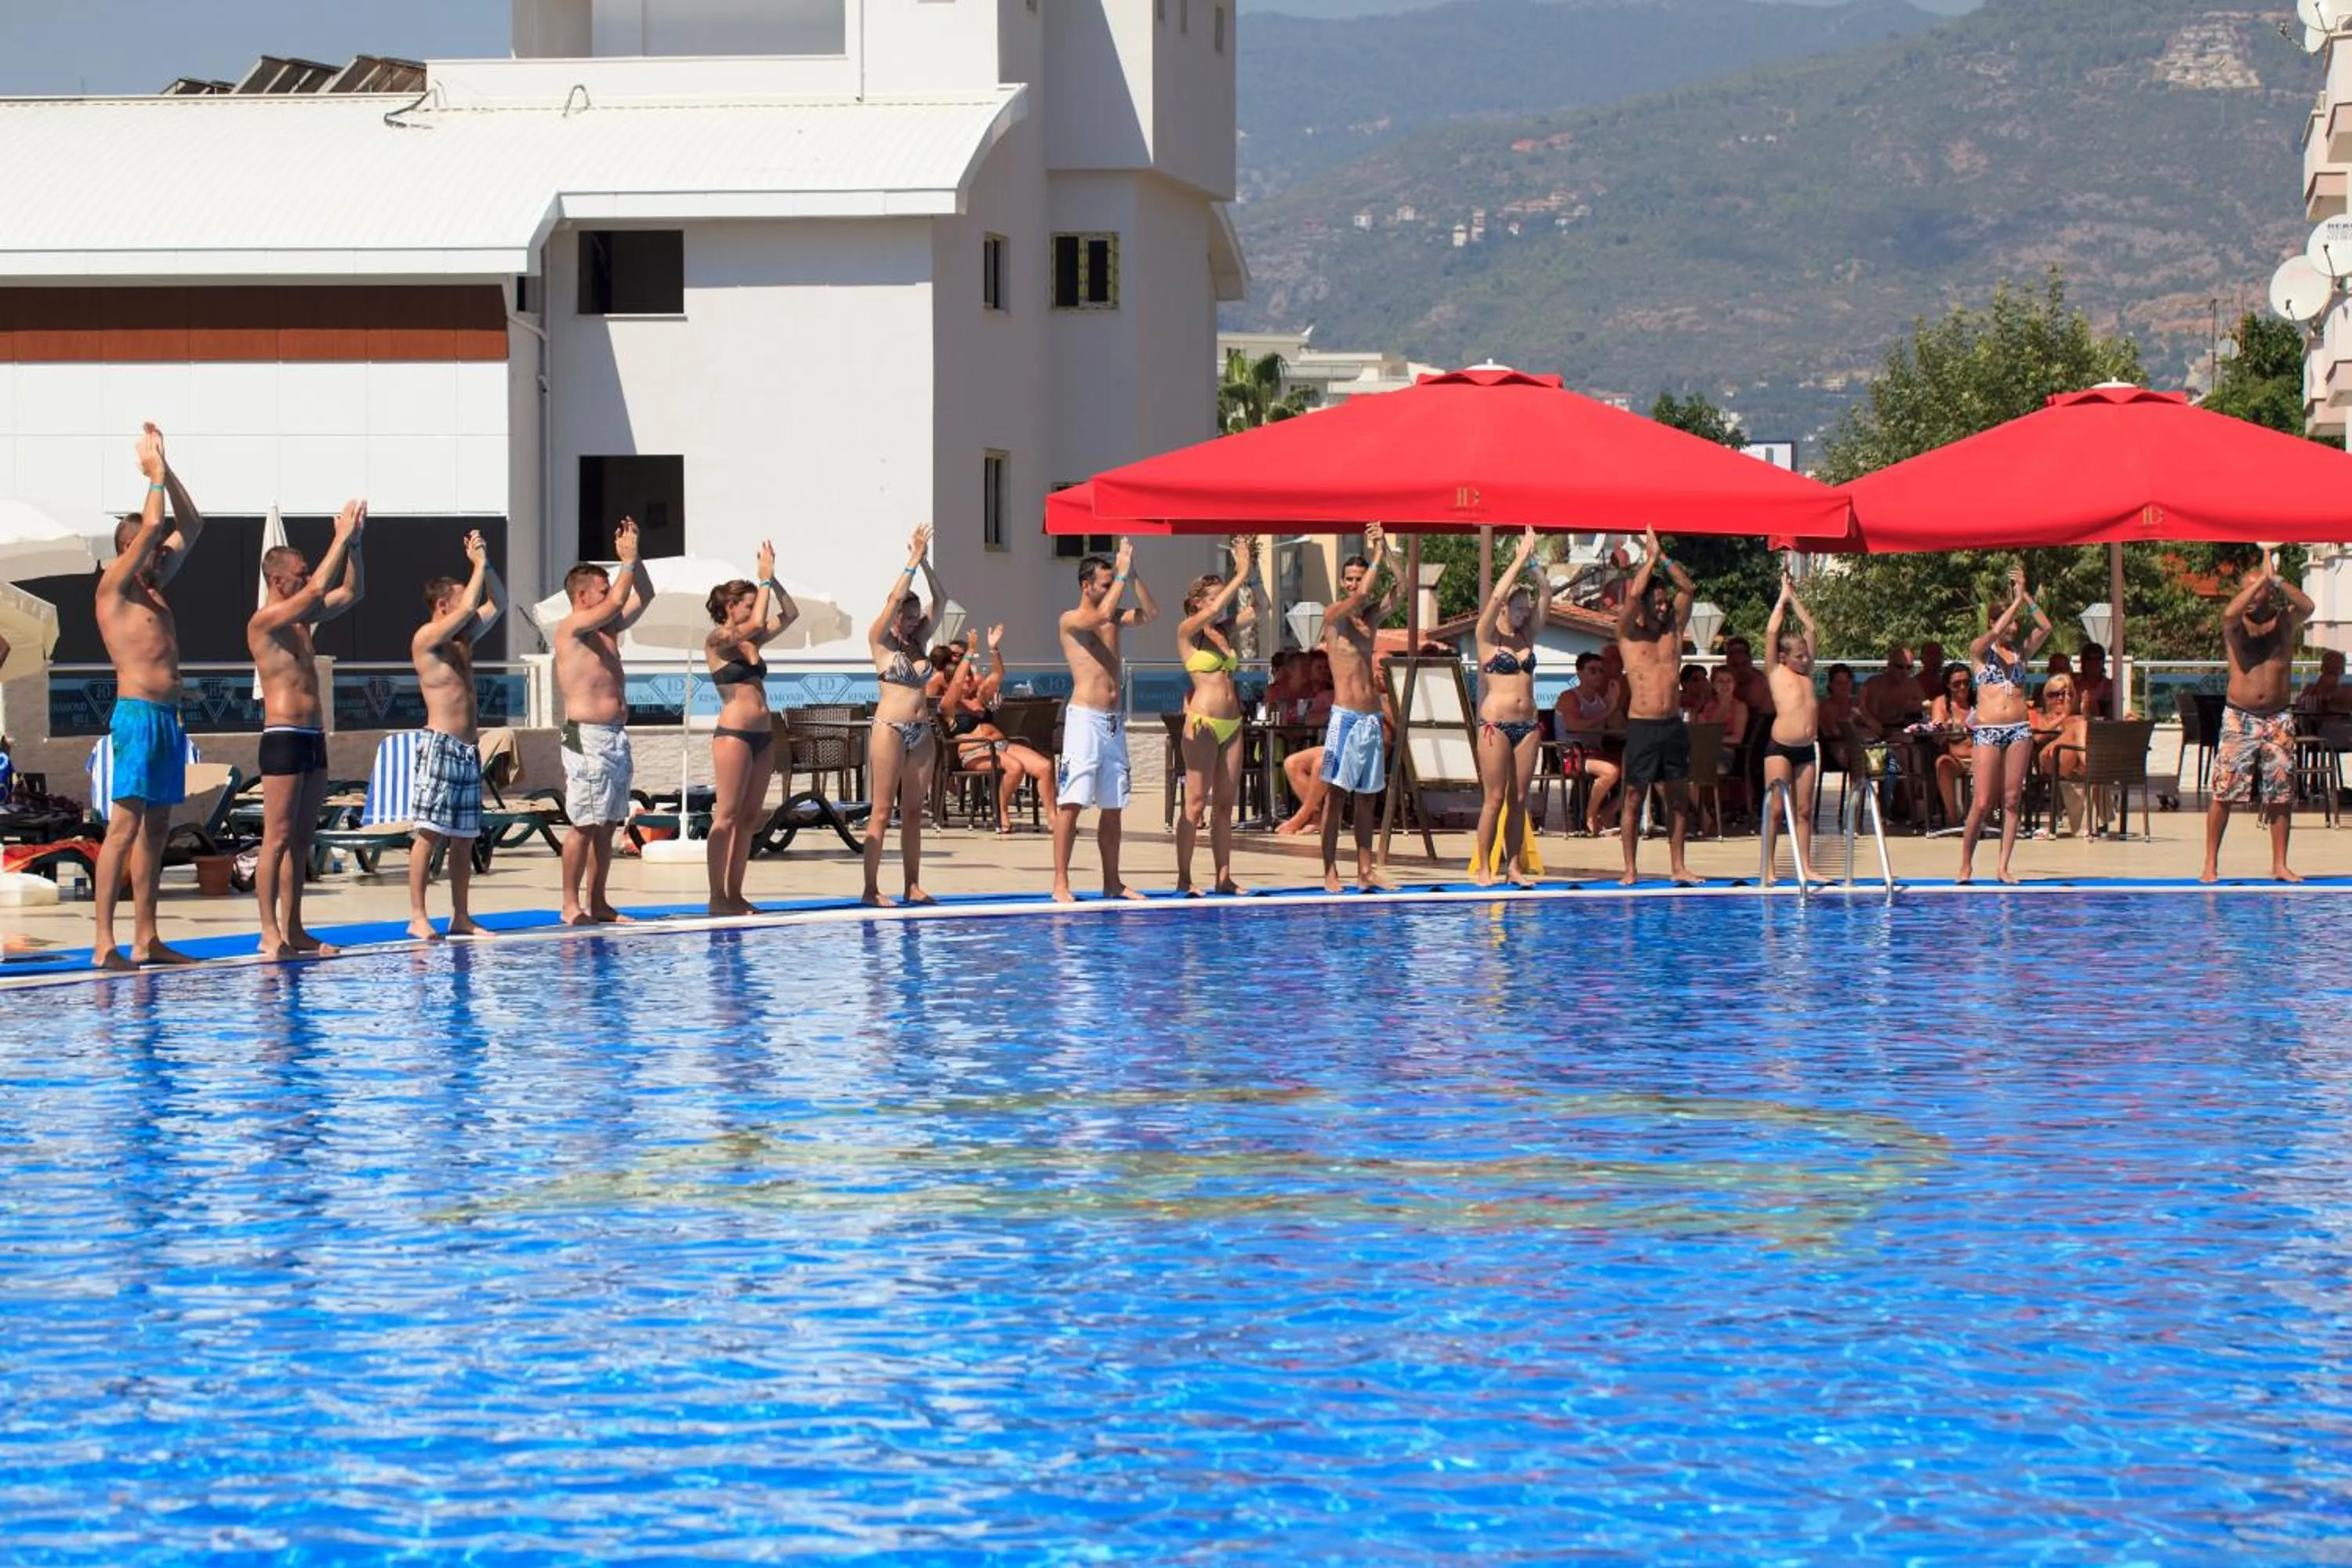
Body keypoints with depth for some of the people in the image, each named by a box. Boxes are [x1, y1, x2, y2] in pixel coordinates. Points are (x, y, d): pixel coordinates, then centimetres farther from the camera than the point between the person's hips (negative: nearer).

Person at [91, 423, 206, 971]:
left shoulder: (153, 587, 19)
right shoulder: (114, 585, -4)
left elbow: (191, 527, 24)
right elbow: (151, 524, -16)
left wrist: (165, 469, 16)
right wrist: (155, 474, -2)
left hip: (168, 716, 9)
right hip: (138, 713, -9)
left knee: (156, 827, 8)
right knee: (125, 825, -12)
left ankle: (146, 940, 9)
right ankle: (104, 943, -16)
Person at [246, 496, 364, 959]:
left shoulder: (302, 619, 17)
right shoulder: (265, 621, -9)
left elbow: (352, 592, 22)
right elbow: (319, 590, -21)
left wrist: (353, 543, 9)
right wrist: (342, 538, -14)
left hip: (312, 738, 9)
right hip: (283, 736, -9)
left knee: (302, 838, 8)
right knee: (278, 838, -9)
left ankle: (294, 931, 10)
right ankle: (270, 933, -10)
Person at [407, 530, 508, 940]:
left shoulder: (464, 640, 17)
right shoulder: (427, 638, -7)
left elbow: (497, 604, 23)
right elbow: (469, 608, -19)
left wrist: (485, 564, 11)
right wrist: (478, 564, -7)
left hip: (467, 748, 8)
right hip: (440, 744, -8)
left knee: (464, 838, 8)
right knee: (430, 833, -10)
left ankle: (461, 917, 11)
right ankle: (418, 917, -10)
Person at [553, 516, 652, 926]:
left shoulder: (607, 629, 17)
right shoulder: (570, 628, -7)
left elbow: (643, 597, 22)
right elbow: (618, 602, -18)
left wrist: (633, 559, 12)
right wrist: (628, 560, -8)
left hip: (615, 735, 9)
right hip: (588, 737, -9)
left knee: (608, 825, 8)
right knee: (585, 824, -9)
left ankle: (598, 903, 11)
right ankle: (571, 904, -6)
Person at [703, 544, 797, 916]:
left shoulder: (751, 641, 15)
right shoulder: (717, 641, -5)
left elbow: (790, 614, 18)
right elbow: (757, 622, -20)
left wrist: (773, 579, 7)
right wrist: (765, 580, -11)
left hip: (763, 736, 8)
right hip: (733, 733, -8)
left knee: (748, 818, 7)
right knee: (726, 817, -7)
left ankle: (735, 894, 10)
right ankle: (717, 897, -7)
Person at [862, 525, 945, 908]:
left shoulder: (918, 643, 15)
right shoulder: (880, 642, 0)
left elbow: (939, 600, 12)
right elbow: (896, 597, -11)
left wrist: (925, 561, 4)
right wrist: (914, 559, -6)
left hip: (922, 733, 6)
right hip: (890, 729, -6)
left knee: (913, 811, 7)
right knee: (882, 812, -6)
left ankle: (913, 886, 9)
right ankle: (871, 889, -7)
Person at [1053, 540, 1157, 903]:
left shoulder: (1116, 618, 15)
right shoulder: (1071, 620, -3)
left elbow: (1151, 614, 4)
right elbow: (1102, 614, -21)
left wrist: (1132, 574, -1)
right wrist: (1122, 574, -13)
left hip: (1113, 720, 7)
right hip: (1084, 718, -7)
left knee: (1113, 806, 8)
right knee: (1071, 803, -10)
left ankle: (1112, 882, 13)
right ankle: (1061, 884, -12)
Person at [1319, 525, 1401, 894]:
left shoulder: (1372, 617, 14)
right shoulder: (1334, 616, -2)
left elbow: (1397, 590, 3)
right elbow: (1361, 595, -18)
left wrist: (1385, 551, -5)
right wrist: (1377, 557, -6)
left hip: (1372, 718, 6)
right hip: (1345, 715, -6)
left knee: (1365, 798, 7)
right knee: (1336, 795, -7)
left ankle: (1365, 873, 9)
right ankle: (1330, 873, -8)